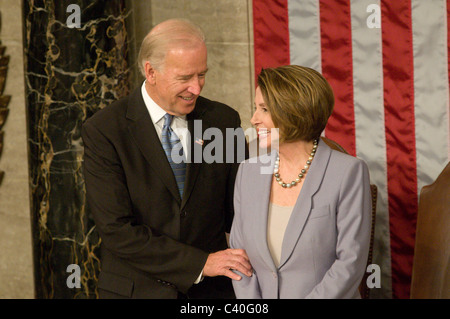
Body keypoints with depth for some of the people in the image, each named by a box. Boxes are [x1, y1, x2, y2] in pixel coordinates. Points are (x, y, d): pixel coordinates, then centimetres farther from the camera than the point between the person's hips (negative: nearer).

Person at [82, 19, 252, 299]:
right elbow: (116, 230, -17)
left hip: (211, 289, 3)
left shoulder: (225, 120, -1)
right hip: (137, 289, -3)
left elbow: (239, 211, 4)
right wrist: (200, 263, -21)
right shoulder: (103, 131, -12)